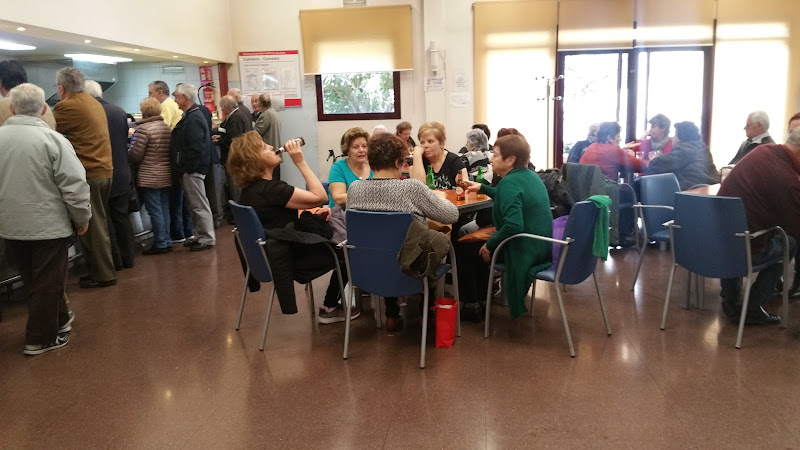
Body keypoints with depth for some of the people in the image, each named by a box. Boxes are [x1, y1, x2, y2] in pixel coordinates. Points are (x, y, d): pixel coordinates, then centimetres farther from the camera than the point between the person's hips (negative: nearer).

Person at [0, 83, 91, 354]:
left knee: (34, 280, 21)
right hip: (48, 224, -5)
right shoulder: (53, 139, -15)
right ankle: (41, 338, 14)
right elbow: (74, 186, -16)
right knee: (47, 283, 6)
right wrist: (82, 218, -2)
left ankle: (59, 318, 37)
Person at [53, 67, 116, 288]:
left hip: (86, 173, -9)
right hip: (104, 170, 9)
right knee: (99, 223, 15)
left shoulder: (66, 107, -12)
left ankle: (103, 274, 4)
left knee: (91, 226, -1)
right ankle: (101, 270, 22)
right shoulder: (94, 103, 14)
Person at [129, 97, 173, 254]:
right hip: (166, 176, 7)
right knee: (164, 209, 12)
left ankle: (160, 244, 3)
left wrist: (127, 154, 8)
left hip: (149, 177, -7)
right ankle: (167, 241, 17)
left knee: (155, 211, -2)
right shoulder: (167, 127, 8)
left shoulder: (144, 128, -13)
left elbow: (135, 155, -13)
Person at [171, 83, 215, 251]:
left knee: (199, 205, -3)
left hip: (192, 171, -11)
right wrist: (181, 168, 17)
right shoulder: (190, 116, 15)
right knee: (195, 205, 16)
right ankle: (201, 236, 25)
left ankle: (207, 239, 5)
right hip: (189, 170, 11)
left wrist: (186, 169, -20)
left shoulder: (193, 119, -18)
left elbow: (195, 149, -25)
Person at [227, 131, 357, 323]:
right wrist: (300, 161, -23)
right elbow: (320, 197, -25)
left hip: (270, 254, 9)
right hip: (289, 258, -9)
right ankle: (330, 308, 22)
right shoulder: (270, 189, -29)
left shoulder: (251, 188, 2)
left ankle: (331, 304, 23)